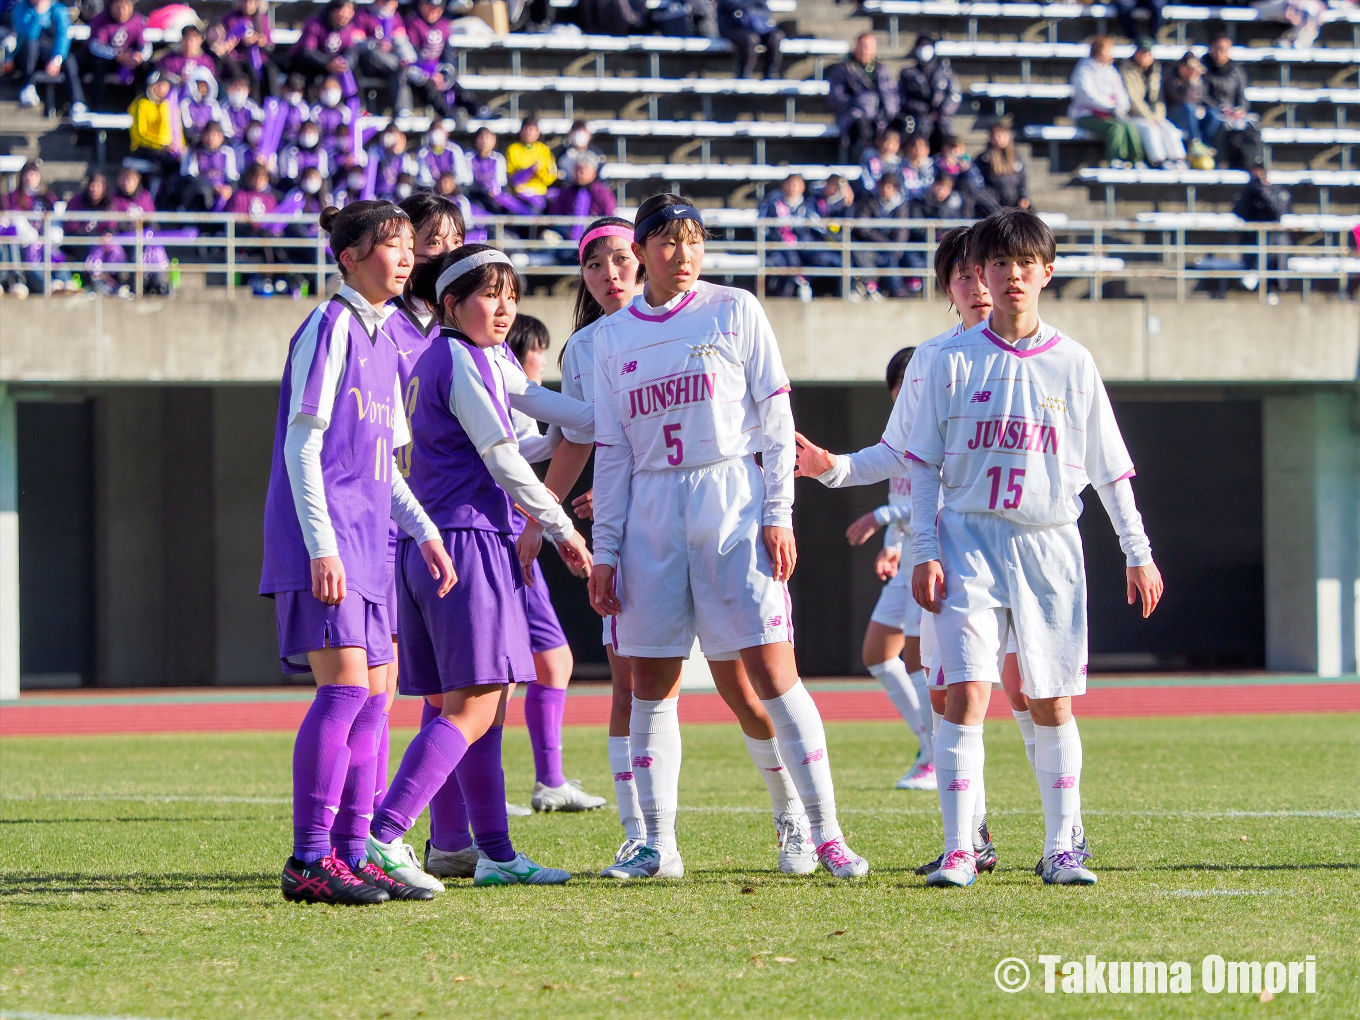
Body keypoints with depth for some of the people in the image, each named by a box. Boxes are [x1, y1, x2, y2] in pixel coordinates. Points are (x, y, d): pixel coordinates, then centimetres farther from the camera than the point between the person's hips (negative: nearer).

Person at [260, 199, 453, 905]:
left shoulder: (381, 339, 19)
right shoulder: (330, 328, -7)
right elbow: (301, 445, -13)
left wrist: (424, 533, 17)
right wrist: (321, 546, -19)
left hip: (364, 541, 9)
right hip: (323, 539, -9)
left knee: (372, 697, 6)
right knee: (346, 685, -16)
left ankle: (351, 855, 8)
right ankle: (308, 860, -16)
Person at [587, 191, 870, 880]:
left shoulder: (736, 311, 3)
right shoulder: (611, 338, 10)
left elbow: (775, 418, 2)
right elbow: (611, 453, 12)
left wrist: (778, 515, -6)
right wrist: (604, 551, 7)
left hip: (733, 506, -3)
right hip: (652, 514, 3)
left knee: (772, 672, -9)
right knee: (651, 685, 3)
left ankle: (826, 834, -6)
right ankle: (659, 845, 10)